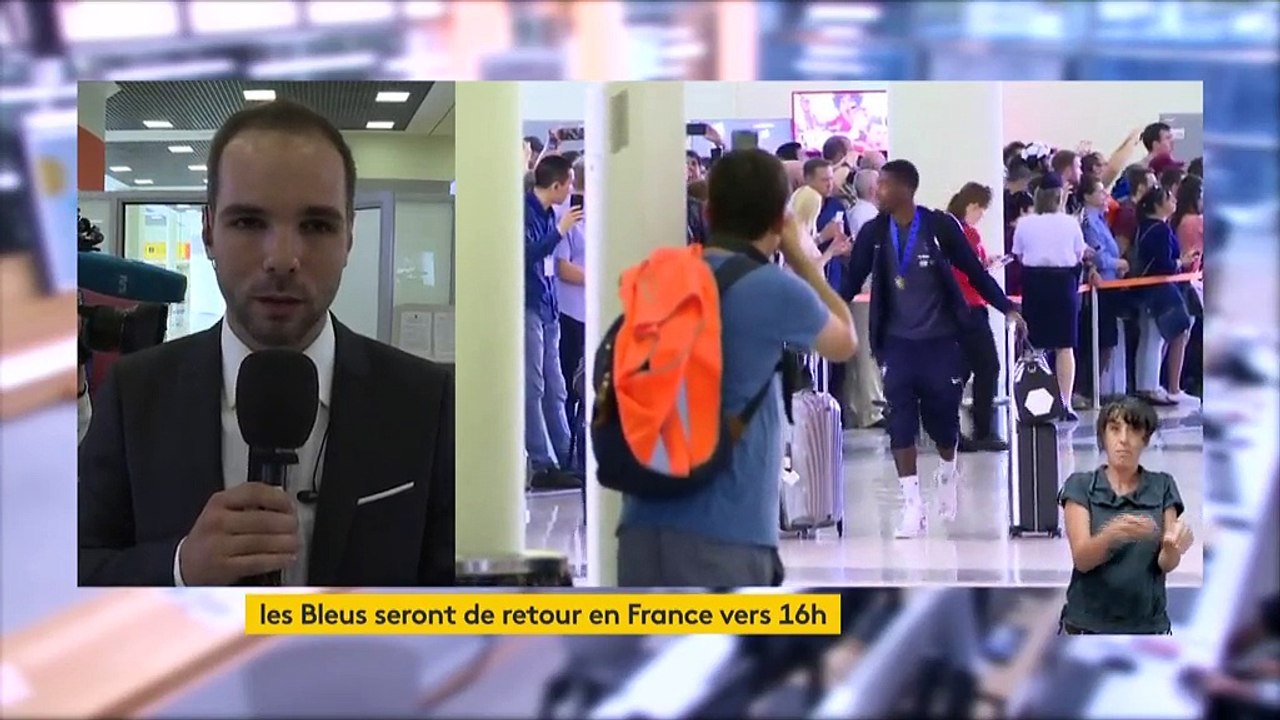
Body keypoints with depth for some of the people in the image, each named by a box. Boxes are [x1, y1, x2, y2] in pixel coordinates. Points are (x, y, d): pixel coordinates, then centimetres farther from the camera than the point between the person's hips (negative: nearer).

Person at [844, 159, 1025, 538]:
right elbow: (853, 280, 0)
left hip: (940, 339, -2)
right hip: (897, 341, 2)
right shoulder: (873, 232, -2)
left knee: (943, 415, 7)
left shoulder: (940, 226, -9)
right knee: (901, 422, -6)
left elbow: (973, 270, -2)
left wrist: (1006, 308, -2)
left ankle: (947, 473, 39)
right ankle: (912, 504, -1)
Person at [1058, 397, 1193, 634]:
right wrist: (1112, 533, -37)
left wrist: (1174, 546, -30)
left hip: (1146, 627, 1)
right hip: (1089, 626, -1)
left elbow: (1166, 564, -6)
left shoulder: (1163, 487, 3)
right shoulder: (1081, 486, -2)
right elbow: (1081, 558, -15)